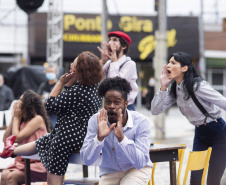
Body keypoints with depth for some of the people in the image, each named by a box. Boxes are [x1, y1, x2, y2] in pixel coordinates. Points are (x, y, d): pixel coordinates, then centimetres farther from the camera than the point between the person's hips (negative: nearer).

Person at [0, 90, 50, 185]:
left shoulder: (38, 119, -8)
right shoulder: (22, 120, 15)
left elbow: (17, 138, -13)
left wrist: (16, 117, 1)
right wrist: (13, 117, 9)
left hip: (38, 164, -7)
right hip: (22, 162, 7)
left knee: (12, 177, -27)